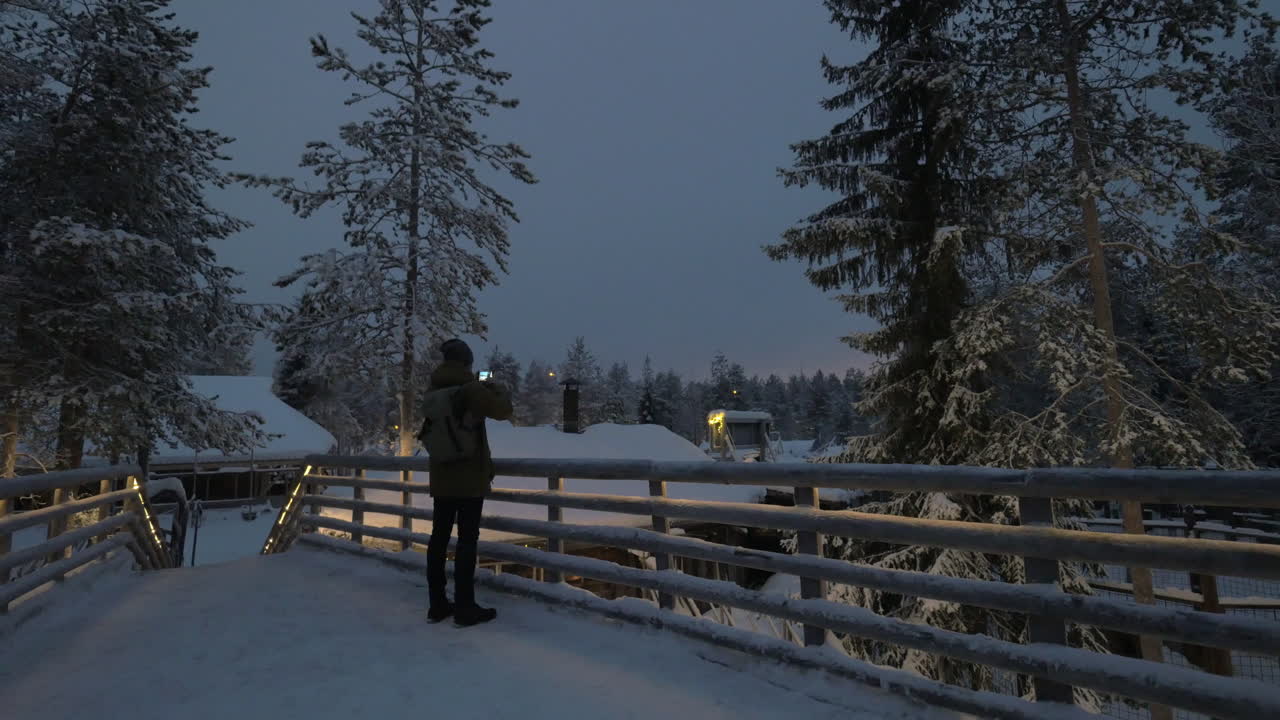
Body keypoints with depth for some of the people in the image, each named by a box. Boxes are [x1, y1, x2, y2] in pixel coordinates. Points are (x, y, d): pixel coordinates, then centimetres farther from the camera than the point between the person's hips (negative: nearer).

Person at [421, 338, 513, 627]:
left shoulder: (432, 392, 5)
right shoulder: (470, 389, -16)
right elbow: (502, 410, -10)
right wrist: (498, 388, 10)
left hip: (441, 479, 7)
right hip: (471, 479, -7)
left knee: (439, 538, 11)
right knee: (467, 540, -1)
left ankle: (438, 604, 19)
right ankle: (465, 607, 3)